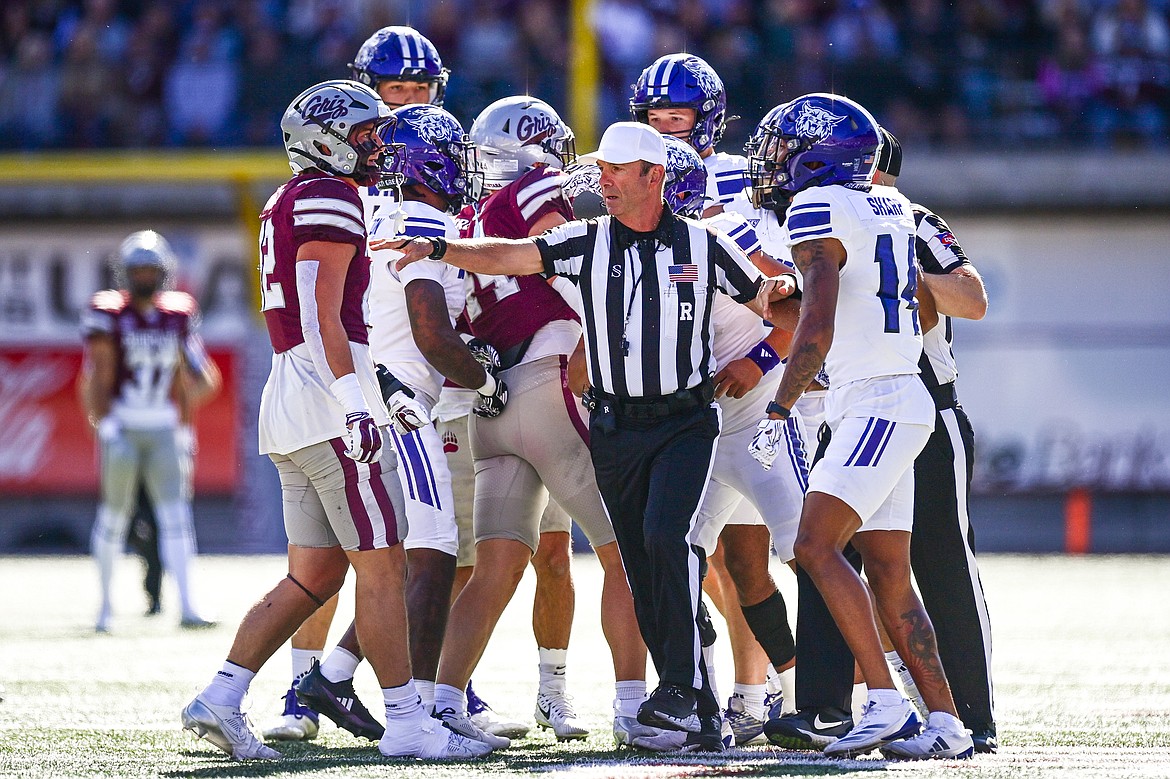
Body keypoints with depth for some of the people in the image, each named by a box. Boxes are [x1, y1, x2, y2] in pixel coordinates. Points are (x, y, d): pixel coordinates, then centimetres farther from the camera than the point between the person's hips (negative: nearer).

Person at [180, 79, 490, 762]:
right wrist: (355, 403, -23)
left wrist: (363, 393, 28)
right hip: (331, 401, -10)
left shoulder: (287, 204, 21)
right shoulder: (331, 201, -9)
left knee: (313, 576, 10)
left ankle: (221, 699, 4)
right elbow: (324, 317, -18)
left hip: (289, 401, 10)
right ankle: (406, 723, -6)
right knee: (383, 569, -6)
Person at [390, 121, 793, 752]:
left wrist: (783, 292, -10)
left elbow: (764, 299, 12)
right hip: (616, 428, 3)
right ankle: (702, 715, 8)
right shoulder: (587, 244, 2)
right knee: (645, 575, 2)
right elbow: (506, 256, -10)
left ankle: (681, 686, -20)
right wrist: (439, 248, -24)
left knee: (666, 535, -25)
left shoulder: (701, 247, 1)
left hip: (685, 422, -3)